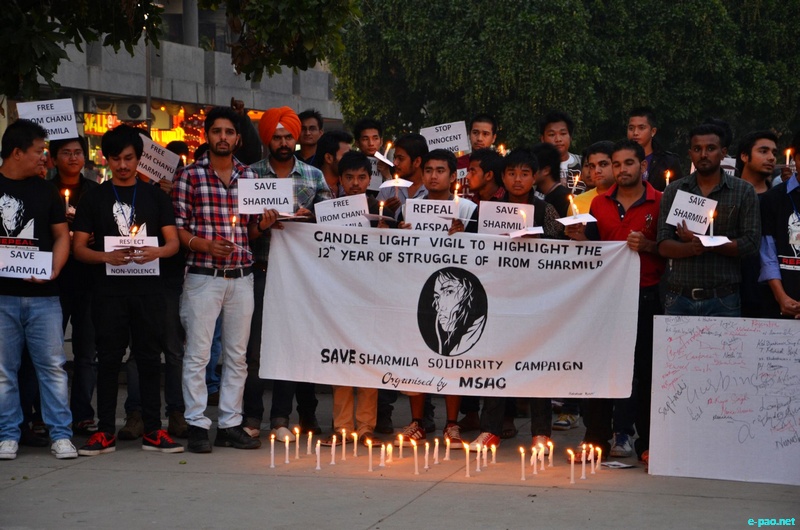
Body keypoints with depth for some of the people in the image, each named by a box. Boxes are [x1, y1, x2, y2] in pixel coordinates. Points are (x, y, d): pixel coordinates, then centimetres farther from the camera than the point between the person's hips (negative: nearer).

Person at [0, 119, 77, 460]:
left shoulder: (45, 191, 11)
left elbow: (62, 235, 12)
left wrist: (53, 270, -6)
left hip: (42, 294, 2)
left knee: (52, 365, 0)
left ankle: (61, 435, 5)